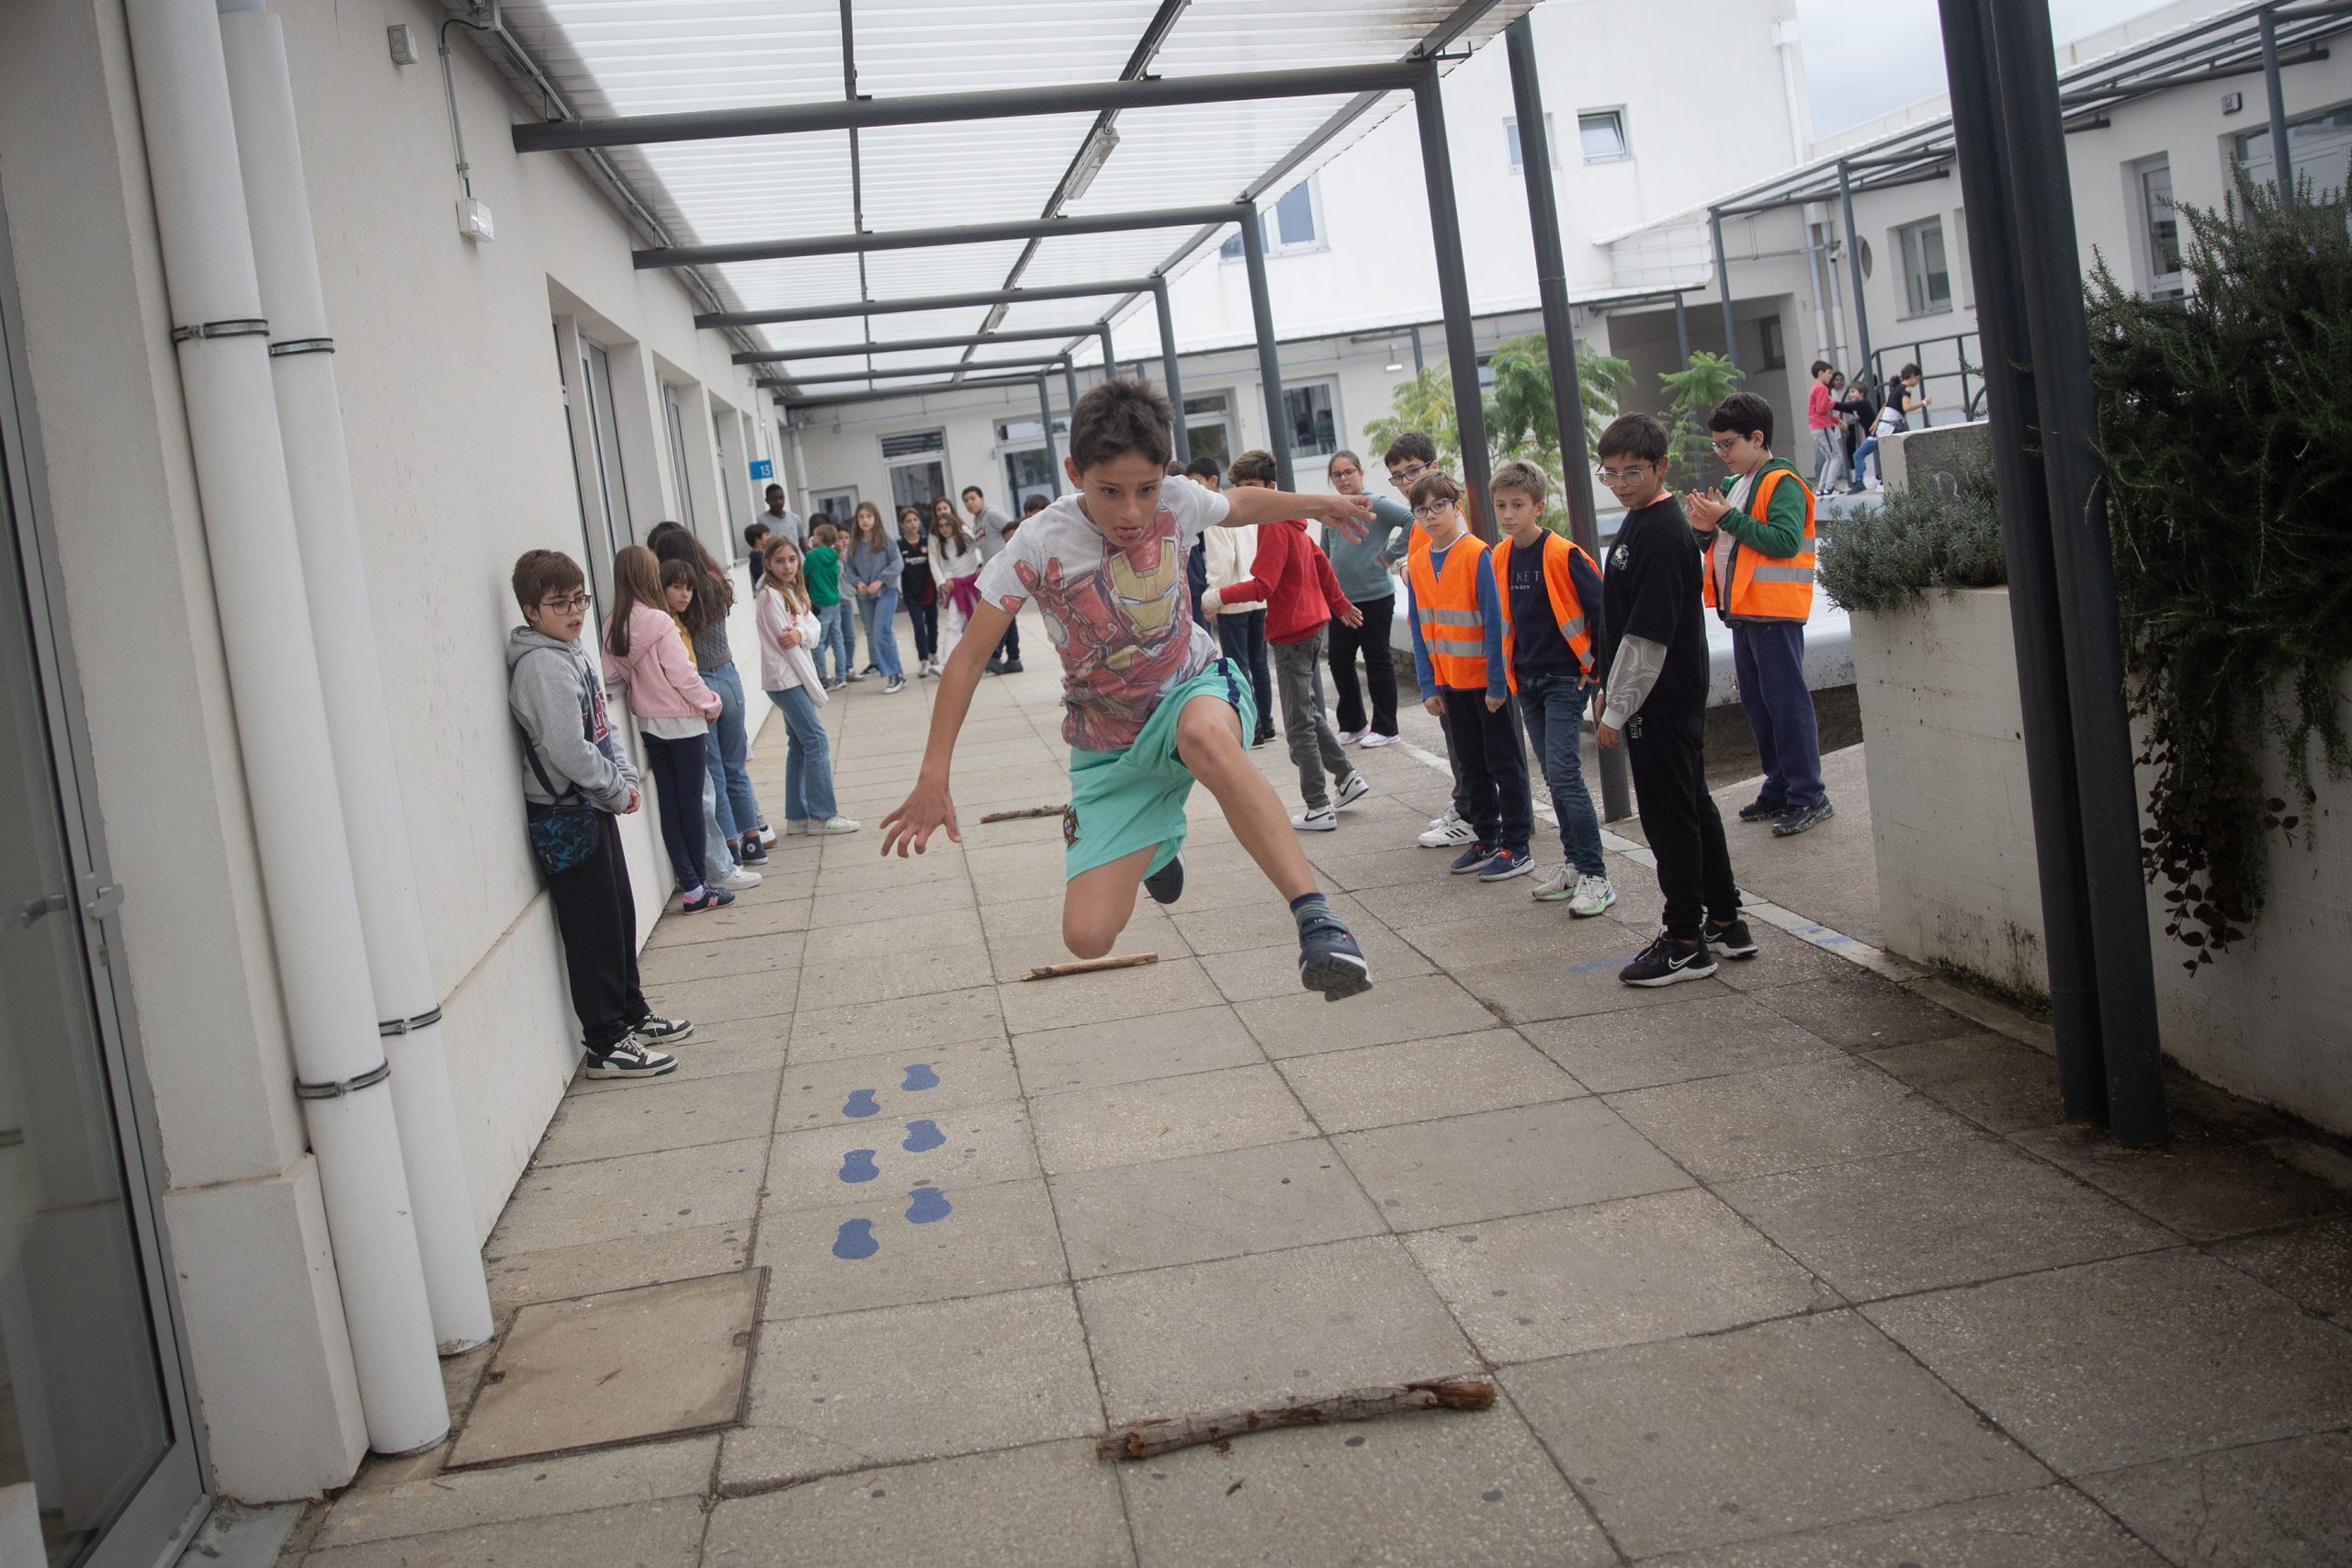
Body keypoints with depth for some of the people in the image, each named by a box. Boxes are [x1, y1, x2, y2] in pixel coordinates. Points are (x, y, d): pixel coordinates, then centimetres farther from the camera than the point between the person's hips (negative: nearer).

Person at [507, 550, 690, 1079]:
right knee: (592, 929, -3)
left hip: (593, 807, 10)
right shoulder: (541, 665, -20)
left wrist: (627, 778, 3)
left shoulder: (572, 652, 11)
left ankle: (632, 1015, 32)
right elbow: (568, 750, -25)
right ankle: (606, 1045, 5)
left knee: (620, 915, 18)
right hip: (565, 814, -10)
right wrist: (618, 792, -12)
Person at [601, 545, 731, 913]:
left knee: (669, 803, 10)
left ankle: (689, 883, 15)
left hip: (648, 723, 6)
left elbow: (612, 676, -1)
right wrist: (710, 703, -3)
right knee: (691, 802, 3)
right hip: (681, 721, -6)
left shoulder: (612, 626, -1)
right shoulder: (658, 622, -20)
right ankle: (697, 889, 11)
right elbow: (682, 675, -15)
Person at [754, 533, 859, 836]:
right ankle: (822, 815, -6)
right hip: (784, 678, -9)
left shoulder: (793, 592, 13)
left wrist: (800, 633, -21)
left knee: (799, 745, 10)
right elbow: (785, 644, -16)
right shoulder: (771, 595, -14)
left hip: (795, 679, 9)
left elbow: (815, 628, 4)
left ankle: (797, 816, 15)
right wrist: (814, 687, -14)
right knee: (817, 740, -10)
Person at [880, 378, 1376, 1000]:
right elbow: (969, 657, -14)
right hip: (1108, 750, 1)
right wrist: (933, 778, -18)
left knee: (1205, 735, -42)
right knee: (1088, 938, -10)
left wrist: (1316, 503, 11)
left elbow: (1241, 505, 15)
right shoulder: (1041, 544, -19)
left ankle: (1315, 918, -43)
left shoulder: (1176, 501, -12)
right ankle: (1157, 847, 28)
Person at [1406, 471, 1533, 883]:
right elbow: (1419, 628, 7)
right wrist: (1428, 686, 3)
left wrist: (1497, 682, -15)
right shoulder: (1417, 562, 3)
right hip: (1449, 680, 6)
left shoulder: (1477, 554, -14)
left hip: (1487, 678, -6)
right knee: (1470, 763, 14)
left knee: (1503, 762, 3)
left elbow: (1494, 621, -15)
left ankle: (1516, 847, 9)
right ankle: (1485, 838, 25)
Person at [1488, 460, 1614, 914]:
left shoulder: (1562, 554, -15)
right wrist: (1510, 673, 14)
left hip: (1565, 680, -7)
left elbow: (1605, 609, -14)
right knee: (1554, 776, 11)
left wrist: (1595, 667, -11)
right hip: (1527, 682, 7)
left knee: (1564, 774, -12)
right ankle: (1573, 863, 21)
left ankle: (1595, 876, -8)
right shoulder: (1500, 558, 5)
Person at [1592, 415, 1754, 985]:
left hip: (1660, 703, -10)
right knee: (1694, 806, 16)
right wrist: (1612, 696, 21)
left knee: (1670, 817, -2)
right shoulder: (1640, 522, 12)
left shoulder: (1661, 533, -19)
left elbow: (1648, 636, -22)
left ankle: (1686, 941, 7)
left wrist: (1616, 711, -18)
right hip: (1676, 700, 10)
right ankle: (1725, 922, 27)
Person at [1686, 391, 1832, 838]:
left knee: (1786, 701, -8)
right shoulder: (1736, 484, 18)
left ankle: (1808, 796, -3)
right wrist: (1707, 529, 1)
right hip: (1742, 612, 9)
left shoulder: (1782, 484, -10)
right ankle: (1779, 789, 21)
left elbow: (1785, 541, -23)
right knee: (1758, 704, 13)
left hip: (1774, 614, -9)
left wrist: (1729, 517, -22)